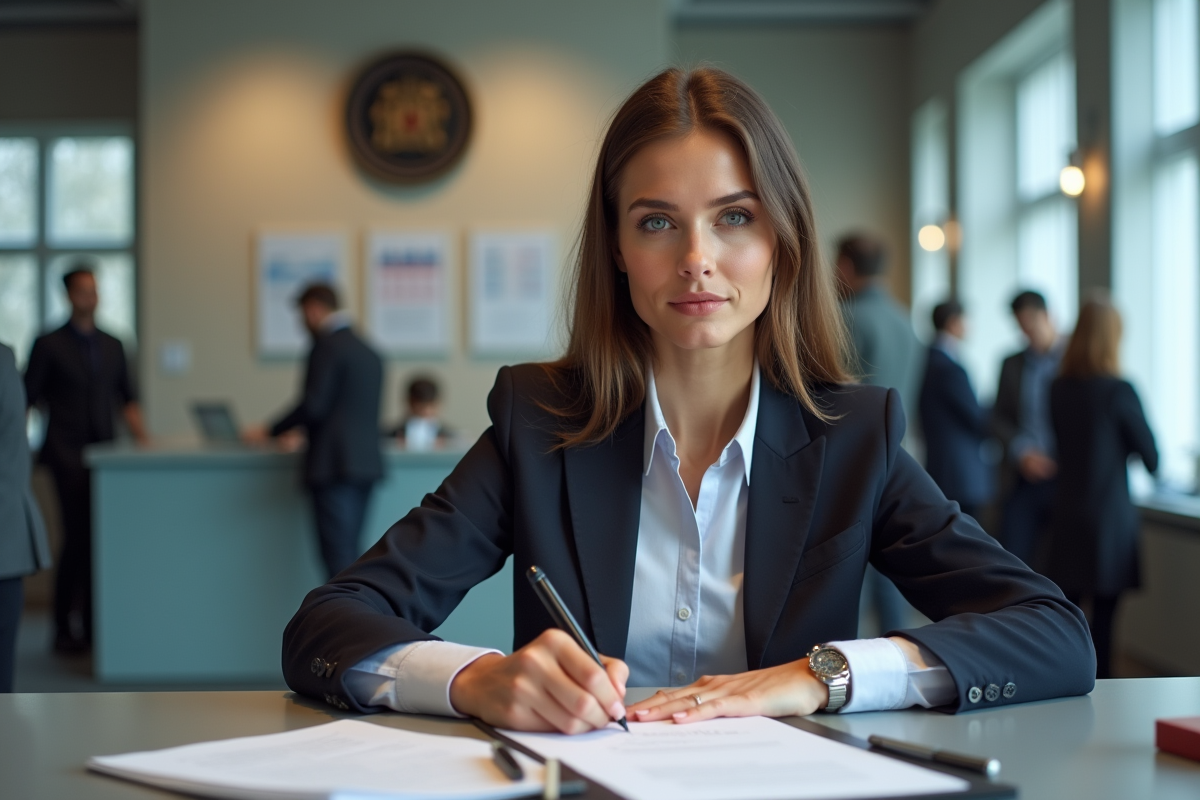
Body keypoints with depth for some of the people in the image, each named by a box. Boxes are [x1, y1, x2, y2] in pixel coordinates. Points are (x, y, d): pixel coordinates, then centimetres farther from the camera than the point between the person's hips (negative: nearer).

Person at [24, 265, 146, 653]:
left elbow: (127, 398, 20)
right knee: (78, 538, -12)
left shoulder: (112, 345, 15)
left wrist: (141, 436, 8)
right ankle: (64, 628, -1)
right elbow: (27, 400, 1)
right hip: (68, 456, -4)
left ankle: (92, 625, 8)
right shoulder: (48, 344, 2)